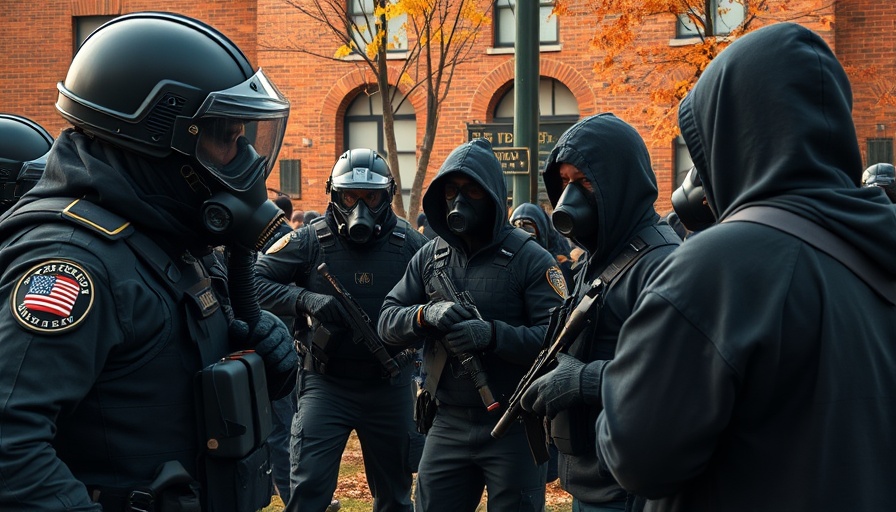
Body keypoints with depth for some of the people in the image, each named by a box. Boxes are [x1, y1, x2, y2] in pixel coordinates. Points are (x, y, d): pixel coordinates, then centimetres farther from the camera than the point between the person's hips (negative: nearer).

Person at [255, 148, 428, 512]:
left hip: (390, 386, 2)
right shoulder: (311, 240, -8)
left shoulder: (409, 243, -3)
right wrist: (305, 299, -23)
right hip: (327, 383, -2)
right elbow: (255, 281, -8)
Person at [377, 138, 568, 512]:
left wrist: (493, 335, -28)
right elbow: (387, 322, 5)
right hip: (448, 425, 5)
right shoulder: (430, 256, 8)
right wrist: (426, 314, -16)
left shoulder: (530, 259, -8)